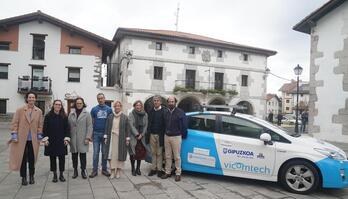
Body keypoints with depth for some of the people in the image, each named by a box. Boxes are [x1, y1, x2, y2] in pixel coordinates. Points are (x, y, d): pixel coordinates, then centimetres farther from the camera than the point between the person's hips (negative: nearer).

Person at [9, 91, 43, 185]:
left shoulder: (39, 111, 3)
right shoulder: (20, 110, -1)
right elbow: (14, 123, 0)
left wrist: (39, 136, 4)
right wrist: (14, 135, -6)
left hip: (33, 139, 1)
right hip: (22, 139, -1)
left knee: (32, 159, 7)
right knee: (22, 159, 5)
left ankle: (31, 176, 21)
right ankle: (23, 177, 17)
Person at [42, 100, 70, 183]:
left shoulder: (64, 116, 3)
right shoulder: (48, 116, 1)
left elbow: (67, 128, 3)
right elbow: (45, 128, 1)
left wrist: (66, 138, -4)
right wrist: (45, 139, -6)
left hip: (61, 141, 1)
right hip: (51, 141, 0)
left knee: (62, 158, 3)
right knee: (52, 158, 6)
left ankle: (61, 174, 15)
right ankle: (54, 175, 18)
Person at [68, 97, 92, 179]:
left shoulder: (87, 114, 0)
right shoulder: (71, 114, 8)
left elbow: (89, 126, -4)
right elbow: (68, 126, 7)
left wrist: (88, 137, -10)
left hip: (82, 138, -3)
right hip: (73, 138, 3)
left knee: (83, 154, 0)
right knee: (74, 154, 8)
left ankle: (83, 170, 13)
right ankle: (75, 170, 21)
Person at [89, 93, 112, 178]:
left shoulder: (109, 109, 2)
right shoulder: (94, 109, 2)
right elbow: (91, 122, 3)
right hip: (96, 133, 0)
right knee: (96, 152, 4)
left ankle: (104, 169, 19)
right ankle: (95, 170, 12)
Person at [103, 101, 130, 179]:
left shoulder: (125, 117, 3)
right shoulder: (110, 116, 8)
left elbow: (127, 129, 2)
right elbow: (106, 127, 9)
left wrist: (127, 139, -1)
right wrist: (106, 137, 3)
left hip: (121, 139, -1)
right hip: (111, 138, 1)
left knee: (120, 154, 2)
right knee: (112, 154, -1)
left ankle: (118, 171, 14)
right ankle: (112, 171, 9)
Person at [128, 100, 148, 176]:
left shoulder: (145, 114, 6)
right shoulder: (131, 114, -1)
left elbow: (145, 126, 3)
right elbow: (131, 125, -8)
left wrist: (141, 134, -8)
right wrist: (137, 134, -14)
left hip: (142, 137, 2)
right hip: (133, 136, -2)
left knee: (141, 153, 3)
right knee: (133, 153, -1)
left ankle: (138, 168, 17)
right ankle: (133, 169, 12)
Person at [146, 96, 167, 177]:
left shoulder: (164, 111, -6)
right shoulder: (151, 111, 10)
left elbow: (166, 124, -9)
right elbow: (149, 124, 10)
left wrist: (163, 135, -13)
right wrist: (148, 135, 4)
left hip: (160, 135, -4)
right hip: (152, 135, 4)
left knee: (159, 153, 4)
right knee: (153, 153, 11)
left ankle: (159, 169, 12)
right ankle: (153, 168, 20)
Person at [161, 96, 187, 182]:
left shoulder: (180, 112, -7)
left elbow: (184, 125, -4)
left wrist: (183, 135, 0)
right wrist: (166, 132, 14)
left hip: (176, 137, -5)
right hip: (166, 136, 5)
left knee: (177, 157, 1)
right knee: (168, 156, 12)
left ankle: (178, 173, 11)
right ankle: (167, 172, 22)